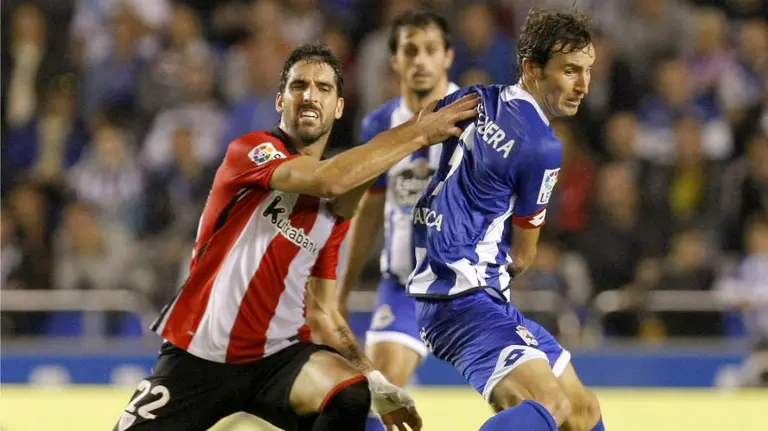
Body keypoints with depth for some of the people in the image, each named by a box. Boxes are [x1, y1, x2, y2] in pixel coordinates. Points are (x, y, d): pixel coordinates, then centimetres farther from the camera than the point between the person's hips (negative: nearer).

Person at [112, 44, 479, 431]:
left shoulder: (337, 211, 9)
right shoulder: (251, 150, -9)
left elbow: (323, 314, 13)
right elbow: (328, 180, -29)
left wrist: (378, 384, 0)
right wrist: (417, 134, -22)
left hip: (276, 355, 4)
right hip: (199, 355, -3)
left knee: (352, 397, -27)